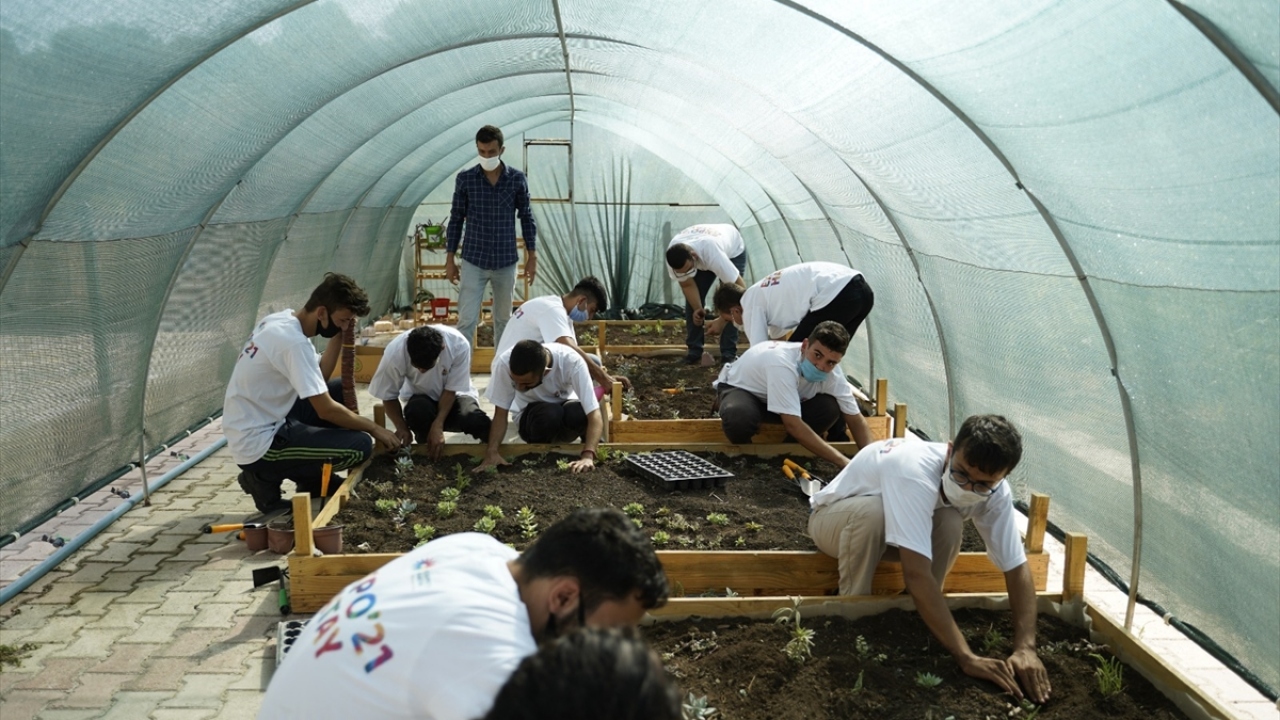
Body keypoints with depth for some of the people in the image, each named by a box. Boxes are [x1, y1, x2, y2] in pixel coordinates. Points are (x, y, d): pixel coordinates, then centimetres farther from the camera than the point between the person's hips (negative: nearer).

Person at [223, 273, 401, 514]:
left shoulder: (281, 321, 4)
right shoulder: (293, 341, -24)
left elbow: (319, 379, 10)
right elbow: (326, 410, -21)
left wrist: (339, 333, 1)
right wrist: (374, 428, -9)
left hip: (264, 424, 10)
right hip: (259, 444, -10)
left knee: (340, 390, 14)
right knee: (360, 446, -14)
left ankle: (315, 482, 17)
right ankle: (267, 477, 1)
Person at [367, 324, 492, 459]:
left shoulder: (459, 344, -30)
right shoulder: (395, 352, -28)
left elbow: (450, 390, -20)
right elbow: (389, 396, -13)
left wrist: (438, 425, -31)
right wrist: (402, 428, -27)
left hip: (454, 395, 0)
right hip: (421, 398, 1)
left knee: (475, 421, -32)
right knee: (418, 411, -35)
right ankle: (426, 450, -4)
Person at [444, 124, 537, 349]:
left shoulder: (517, 179, -2)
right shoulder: (465, 179, -3)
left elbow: (526, 218, 5)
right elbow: (456, 219, 3)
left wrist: (532, 257, 3)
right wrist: (450, 258, 1)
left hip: (506, 262, 1)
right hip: (473, 262, -1)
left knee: (503, 320, 12)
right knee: (467, 320, -6)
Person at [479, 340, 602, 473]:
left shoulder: (571, 361, -33)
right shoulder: (504, 363, -31)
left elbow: (594, 414, -36)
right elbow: (500, 414, -20)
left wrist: (587, 456, -49)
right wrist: (492, 452, -35)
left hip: (565, 408, 1)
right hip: (532, 413, 0)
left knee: (579, 413, -36)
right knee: (549, 414, -36)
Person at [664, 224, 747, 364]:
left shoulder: (713, 253, -49)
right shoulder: (674, 257, -34)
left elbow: (740, 288, -42)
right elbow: (687, 285, -15)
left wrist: (722, 321, -41)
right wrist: (697, 309, -30)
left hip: (733, 251, -4)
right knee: (692, 300, -9)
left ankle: (729, 354, -9)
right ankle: (694, 351, 2)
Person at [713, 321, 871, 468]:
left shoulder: (832, 374, -22)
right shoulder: (782, 362, -42)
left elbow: (855, 420, -13)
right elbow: (793, 425, -44)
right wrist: (843, 462, -43)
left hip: (785, 397, 5)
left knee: (829, 409, -22)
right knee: (739, 418, -40)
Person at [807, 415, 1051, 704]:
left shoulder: (994, 492, -22)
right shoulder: (915, 470, -43)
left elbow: (1017, 568, -19)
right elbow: (916, 574, -48)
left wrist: (1026, 648, -33)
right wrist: (966, 657, -48)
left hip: (883, 535, 5)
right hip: (832, 518, -4)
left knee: (950, 525, -27)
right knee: (872, 511, -39)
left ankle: (918, 618, -6)